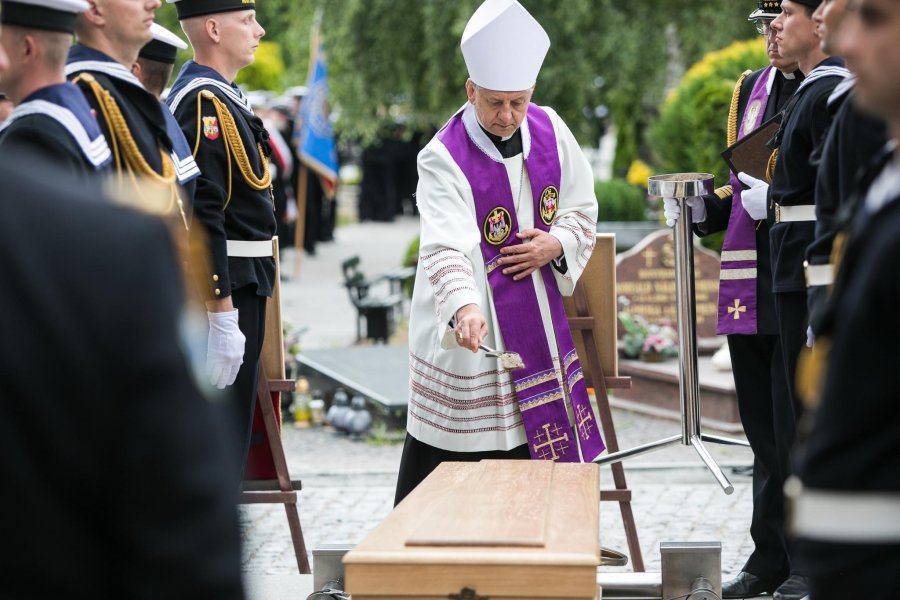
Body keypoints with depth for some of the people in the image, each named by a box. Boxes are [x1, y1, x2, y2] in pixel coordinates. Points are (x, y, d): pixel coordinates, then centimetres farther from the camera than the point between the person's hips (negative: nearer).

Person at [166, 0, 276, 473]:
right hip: (226, 295, -10)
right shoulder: (206, 103, -17)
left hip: (237, 292, 10)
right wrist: (223, 321, -25)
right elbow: (202, 219, -23)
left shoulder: (217, 97, 16)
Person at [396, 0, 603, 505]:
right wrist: (464, 308, -49)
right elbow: (445, 249, -31)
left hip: (539, 325, 6)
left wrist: (557, 244, -10)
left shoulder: (549, 130, -1)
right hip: (474, 329, -5)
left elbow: (582, 209, 12)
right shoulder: (444, 159, -18)